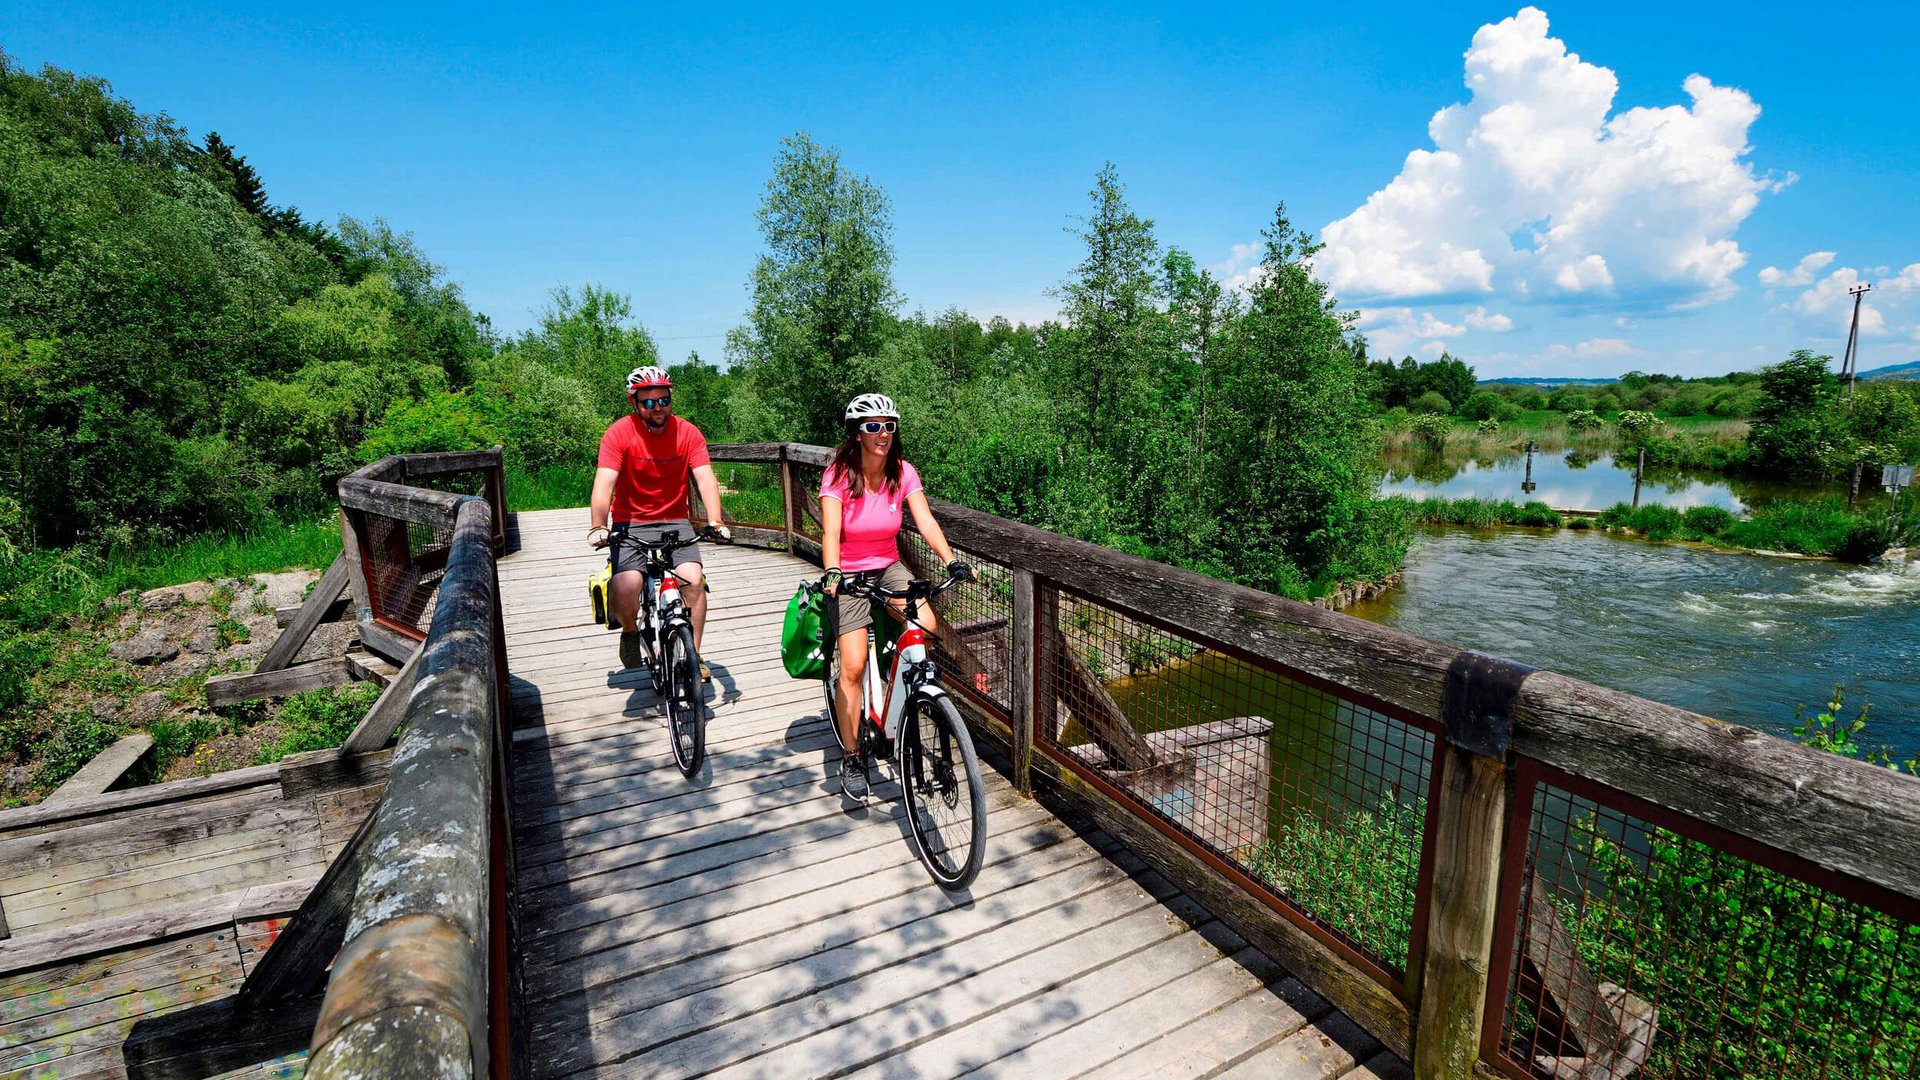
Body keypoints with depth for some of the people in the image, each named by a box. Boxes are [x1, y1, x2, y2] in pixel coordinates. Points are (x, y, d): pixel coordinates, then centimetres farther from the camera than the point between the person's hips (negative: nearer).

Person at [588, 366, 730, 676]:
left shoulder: (687, 433, -6)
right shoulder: (619, 433, -10)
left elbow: (705, 478, -14)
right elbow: (604, 482, -19)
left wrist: (716, 522, -30)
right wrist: (598, 526, -35)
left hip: (675, 522, 1)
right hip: (630, 524, -1)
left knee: (693, 579, -23)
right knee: (625, 587, -23)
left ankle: (693, 654, -4)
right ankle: (630, 631, 12)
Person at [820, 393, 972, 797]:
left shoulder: (902, 473, -6)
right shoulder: (839, 476, -14)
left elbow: (925, 522, -15)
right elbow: (830, 531, -25)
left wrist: (951, 561, -31)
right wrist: (832, 574, -43)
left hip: (889, 569, 3)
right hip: (849, 575, -3)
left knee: (928, 627, -23)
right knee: (853, 666, -11)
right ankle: (850, 759, 6)